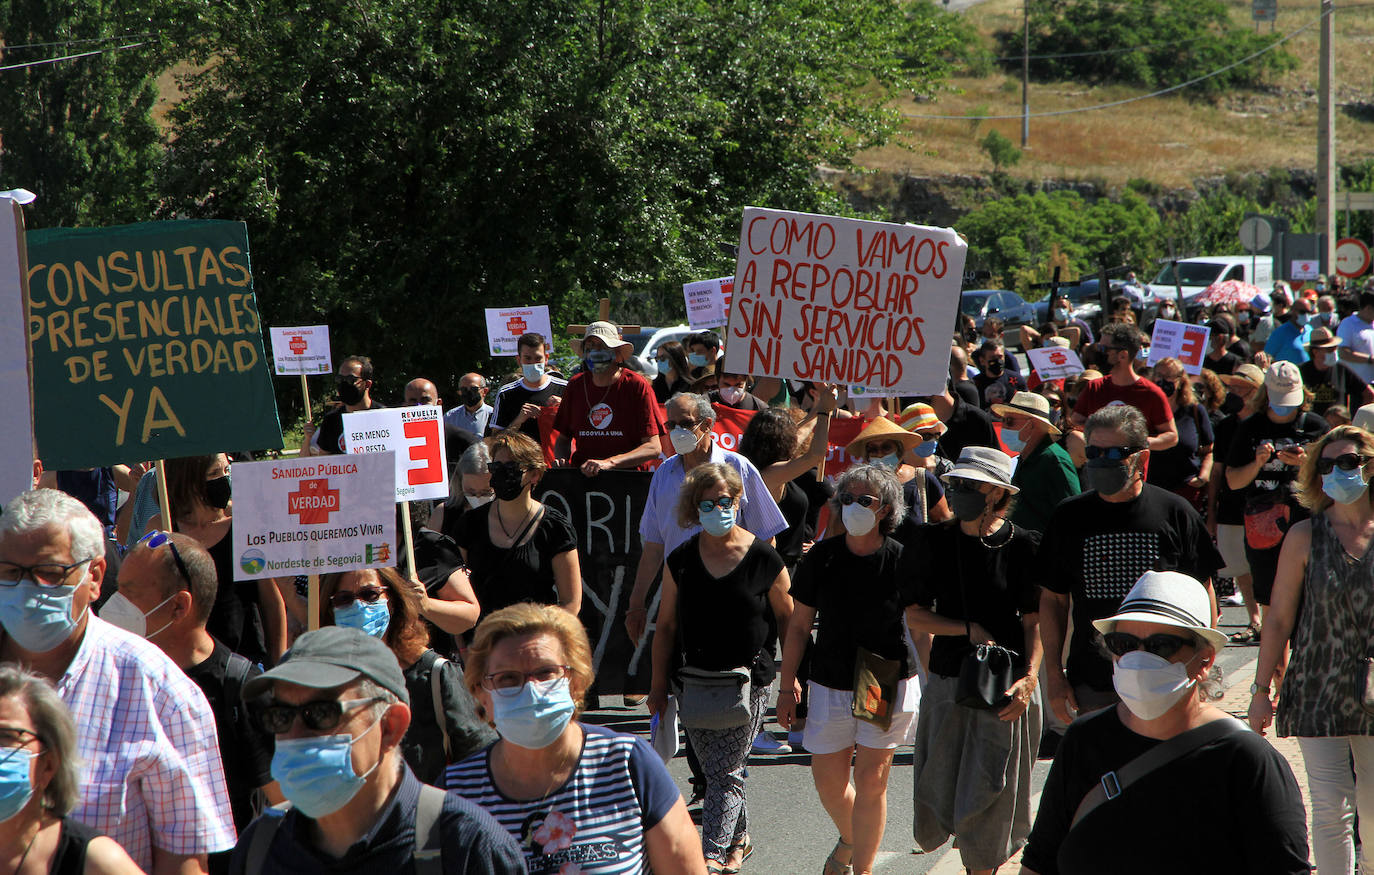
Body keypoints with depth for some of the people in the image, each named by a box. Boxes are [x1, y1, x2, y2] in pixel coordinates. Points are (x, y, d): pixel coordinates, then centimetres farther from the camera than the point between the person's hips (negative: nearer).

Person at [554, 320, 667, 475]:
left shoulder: (637, 385, -2)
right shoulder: (575, 385, 11)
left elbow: (654, 448, -8)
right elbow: (563, 439, 22)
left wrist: (610, 462, -19)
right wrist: (560, 460, 0)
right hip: (580, 477, 4)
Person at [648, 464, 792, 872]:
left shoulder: (763, 559, -5)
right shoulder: (681, 560, 3)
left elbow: (787, 620, 2)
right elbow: (666, 626, 9)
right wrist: (659, 685, 7)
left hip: (749, 681, -4)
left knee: (726, 773, -9)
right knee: (714, 771, 13)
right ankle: (738, 839, 33)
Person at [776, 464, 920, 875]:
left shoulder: (901, 560, -8)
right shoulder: (820, 558, -2)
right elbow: (799, 625, 5)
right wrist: (787, 686, 6)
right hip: (831, 684, 3)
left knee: (871, 780, -5)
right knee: (828, 780, 10)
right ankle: (849, 840, 41)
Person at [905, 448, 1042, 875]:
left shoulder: (1024, 546, -4)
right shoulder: (934, 543, 2)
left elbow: (1035, 620, -3)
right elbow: (915, 615, 4)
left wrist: (1029, 678, -15)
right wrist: (969, 630, -10)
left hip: (1005, 684, -3)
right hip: (948, 679, 3)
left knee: (990, 800, 0)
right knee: (939, 793, 7)